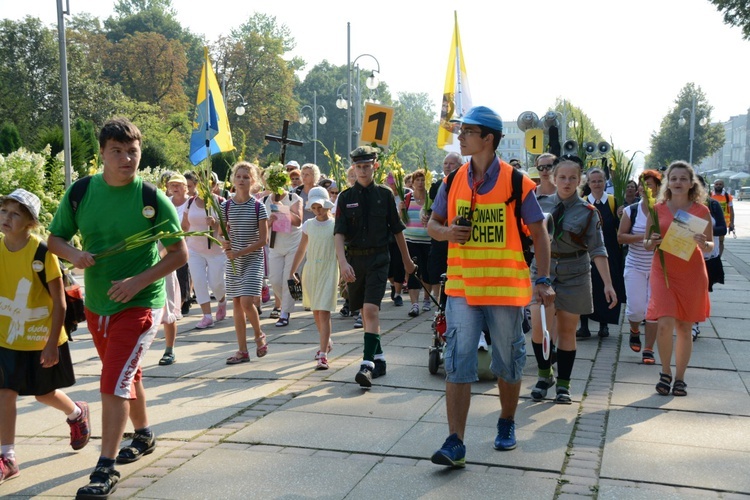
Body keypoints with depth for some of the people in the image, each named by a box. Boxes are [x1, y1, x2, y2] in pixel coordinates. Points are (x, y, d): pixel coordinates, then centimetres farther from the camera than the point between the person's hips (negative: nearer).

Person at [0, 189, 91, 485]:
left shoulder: (42, 252, -18)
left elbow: (59, 303, -15)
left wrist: (52, 343, -16)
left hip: (42, 339, -3)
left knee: (44, 393, 12)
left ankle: (77, 413, 43)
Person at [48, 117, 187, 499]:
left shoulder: (154, 199, -13)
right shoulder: (80, 192, -3)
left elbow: (179, 253, -9)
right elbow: (55, 238, 6)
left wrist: (138, 281, -20)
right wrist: (73, 254, -17)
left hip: (140, 304, -5)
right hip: (96, 304, 5)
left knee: (114, 382, -12)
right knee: (125, 375, 21)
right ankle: (144, 435, 44)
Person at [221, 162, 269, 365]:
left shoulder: (258, 207, -5)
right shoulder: (226, 206, 3)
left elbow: (263, 239, -8)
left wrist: (240, 252, -16)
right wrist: (224, 243, -15)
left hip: (253, 259, -3)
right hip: (233, 261, 4)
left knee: (246, 302, -15)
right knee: (236, 304, 6)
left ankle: (259, 335, 14)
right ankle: (242, 351, 14)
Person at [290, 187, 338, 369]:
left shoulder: (335, 225, -4)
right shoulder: (308, 225, 6)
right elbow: (301, 250, 13)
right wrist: (292, 272, 12)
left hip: (329, 271, -4)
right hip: (310, 270, 4)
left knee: (324, 312, -11)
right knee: (315, 311, 13)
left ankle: (323, 354, -12)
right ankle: (326, 342, 35)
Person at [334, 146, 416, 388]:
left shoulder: (385, 194, 2)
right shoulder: (346, 197, 3)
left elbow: (397, 229, 9)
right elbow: (339, 233, -5)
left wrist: (406, 259, 15)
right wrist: (343, 262, -19)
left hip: (378, 258, -3)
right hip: (354, 259, 3)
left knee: (371, 309, -16)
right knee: (364, 311, 11)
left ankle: (368, 363, -17)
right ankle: (379, 358, 25)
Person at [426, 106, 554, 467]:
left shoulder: (516, 183, -6)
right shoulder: (454, 181, 4)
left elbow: (539, 234, 0)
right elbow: (433, 223, 14)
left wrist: (543, 280, -6)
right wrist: (446, 232, -10)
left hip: (506, 287, -2)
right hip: (462, 287, 2)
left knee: (509, 362, 13)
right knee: (457, 363, -5)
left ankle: (507, 424, 35)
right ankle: (455, 442, -3)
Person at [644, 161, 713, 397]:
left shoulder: (701, 211, -1)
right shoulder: (657, 209, 1)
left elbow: (710, 246, 4)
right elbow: (647, 243, 9)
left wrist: (704, 244, -18)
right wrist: (651, 242, -14)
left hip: (691, 273, 0)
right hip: (663, 271, 0)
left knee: (684, 328, 7)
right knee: (664, 324, -14)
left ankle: (679, 378, 21)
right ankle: (665, 372, 9)